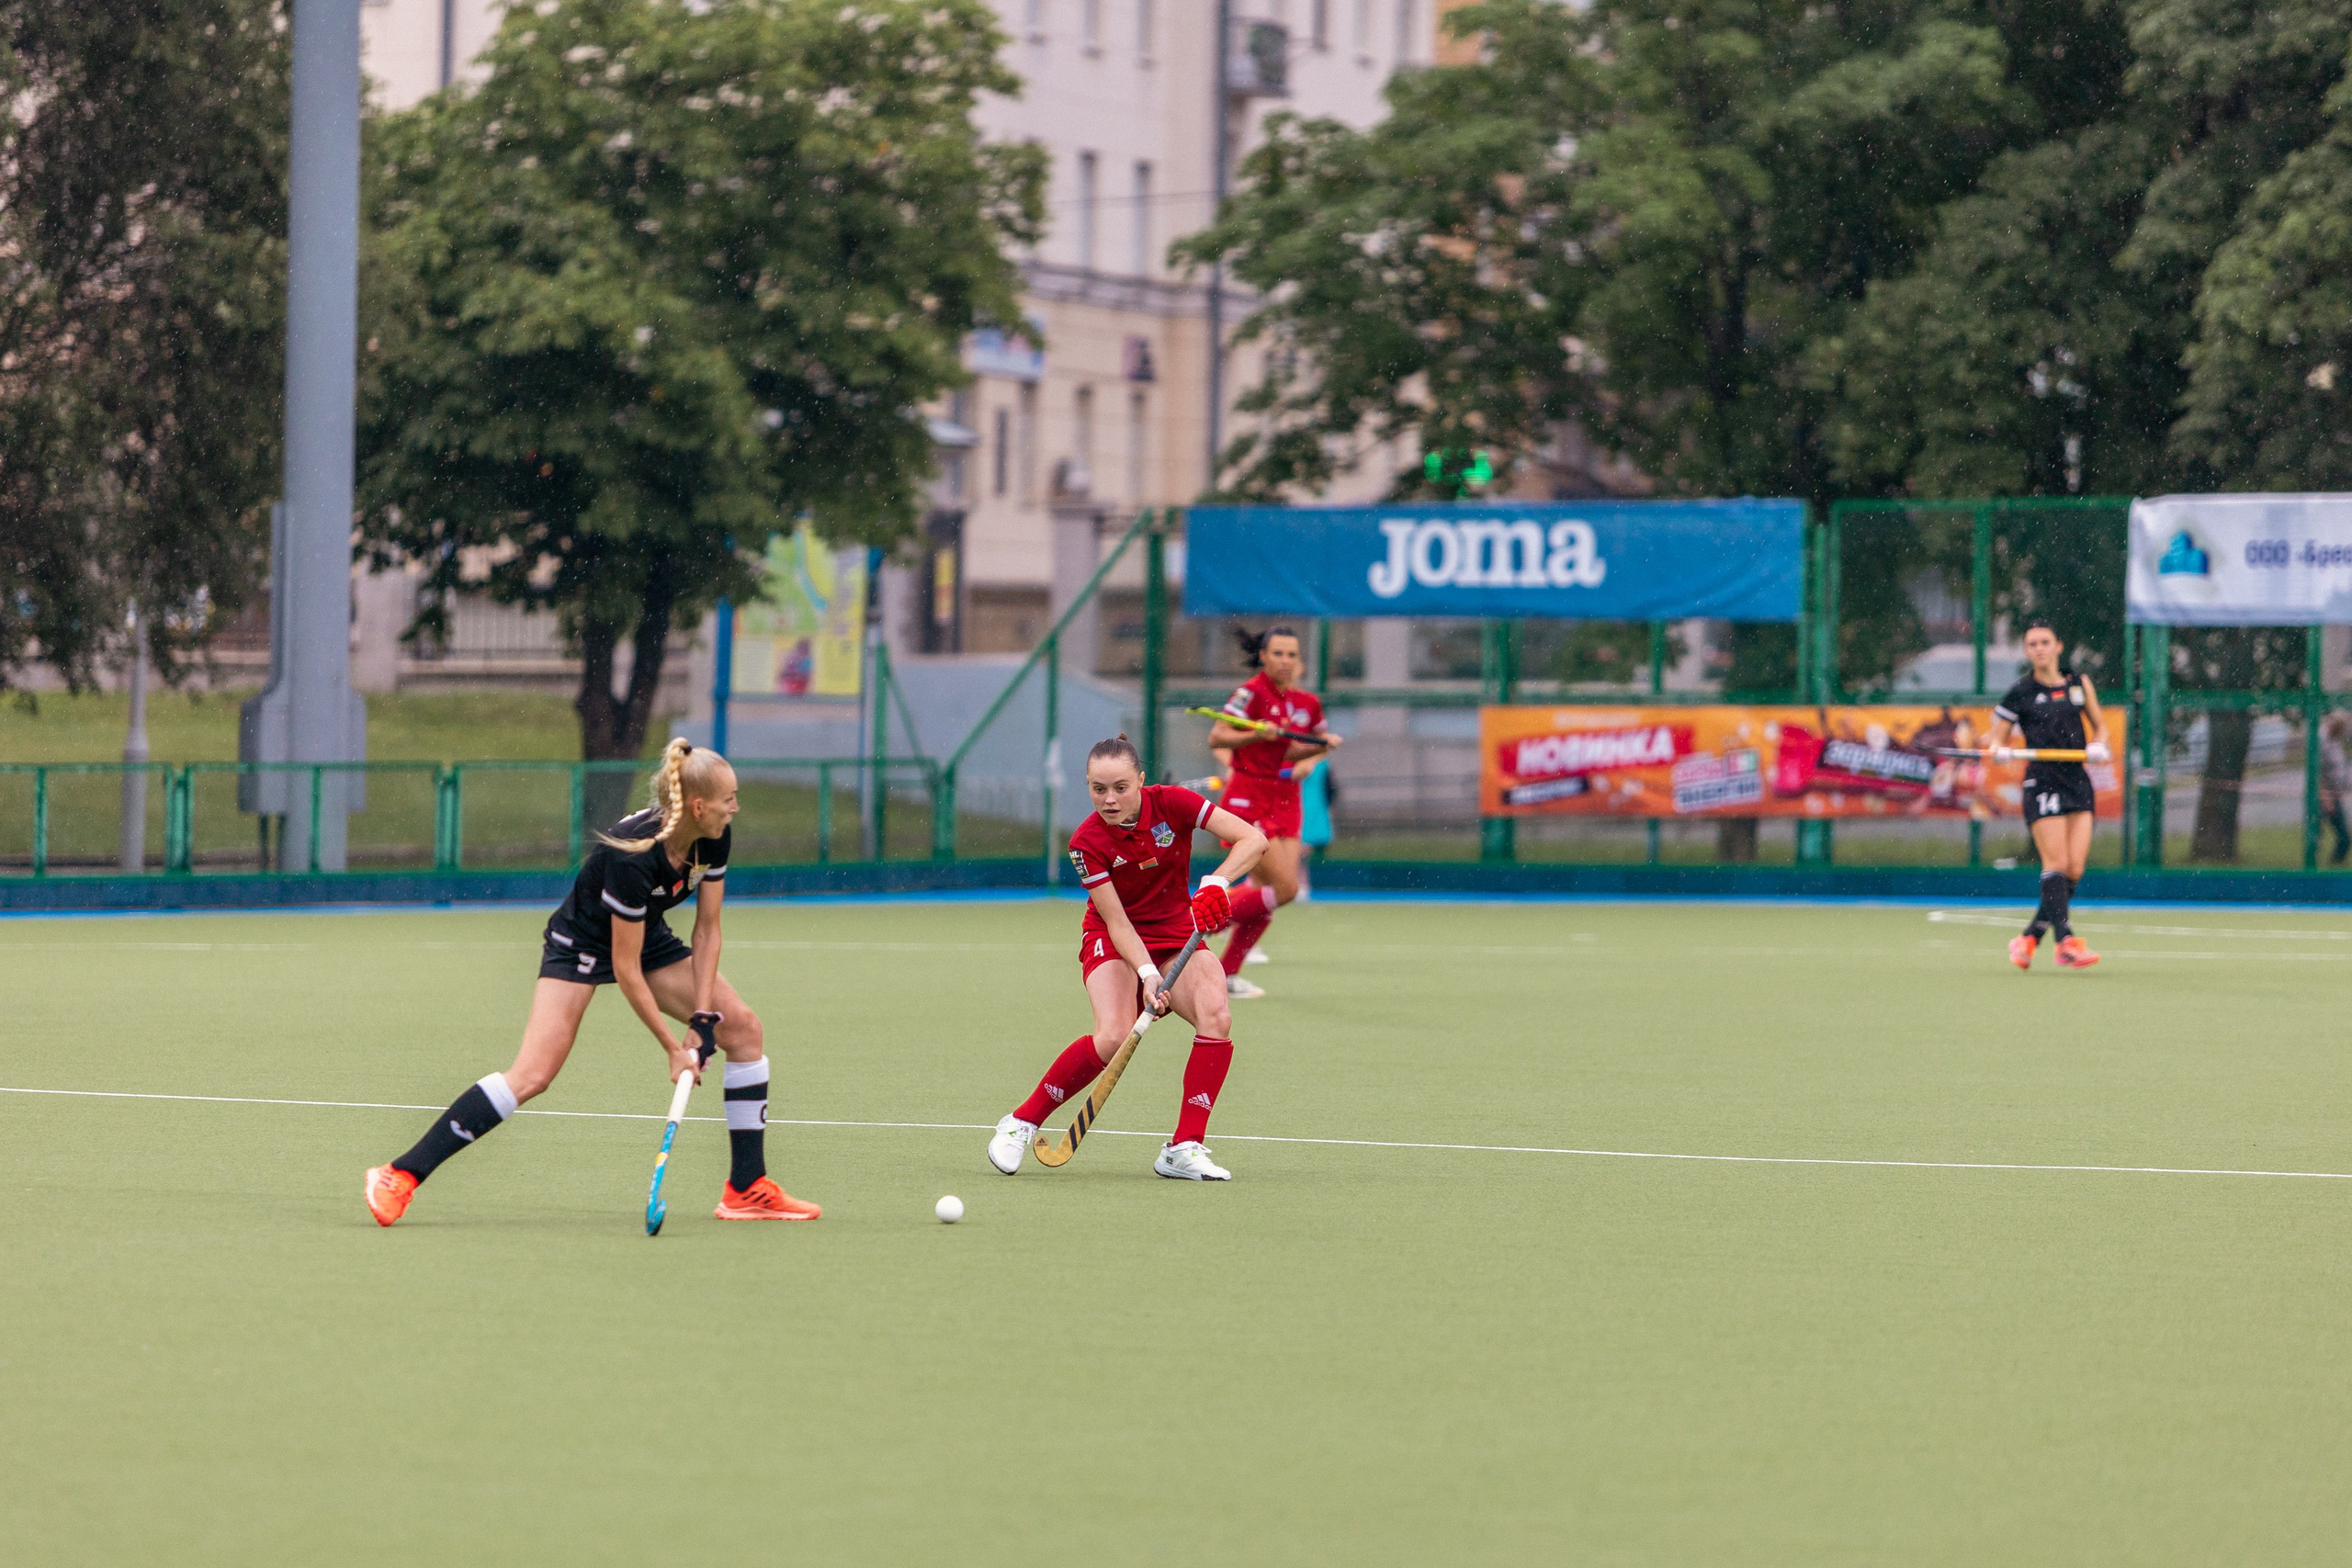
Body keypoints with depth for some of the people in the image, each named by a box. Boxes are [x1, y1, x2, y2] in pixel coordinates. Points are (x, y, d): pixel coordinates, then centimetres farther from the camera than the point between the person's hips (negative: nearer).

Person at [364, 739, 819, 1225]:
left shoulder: (715, 837, -15)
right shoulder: (632, 857, -36)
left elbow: (706, 929, -4)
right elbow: (626, 970, -28)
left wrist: (703, 1019, -12)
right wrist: (672, 1047, -22)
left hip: (647, 936, 7)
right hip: (582, 943, -7)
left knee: (744, 1028, -5)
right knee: (533, 1075, -21)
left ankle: (747, 1189, 3)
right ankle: (401, 1176, -17)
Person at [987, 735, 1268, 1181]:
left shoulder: (1171, 803, -16)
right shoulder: (1087, 842, -18)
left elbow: (1253, 839, -20)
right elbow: (1117, 921, -20)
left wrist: (1216, 883, -36)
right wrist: (1147, 975, -34)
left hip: (1177, 937, 3)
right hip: (1113, 943, -3)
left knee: (1216, 1017, -26)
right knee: (1114, 1036, -29)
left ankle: (1184, 1149, -20)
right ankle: (1020, 1123, -11)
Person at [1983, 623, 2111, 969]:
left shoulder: (2079, 683, 12)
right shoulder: (2019, 694, 2)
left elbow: (2099, 725, 22)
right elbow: (1996, 738, 5)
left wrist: (2098, 745, 0)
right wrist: (1996, 749, -18)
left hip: (2078, 781, 4)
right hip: (2042, 782, -4)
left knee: (2074, 869, -3)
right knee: (2056, 863, -16)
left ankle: (2028, 939, 8)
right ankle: (2066, 941, -22)